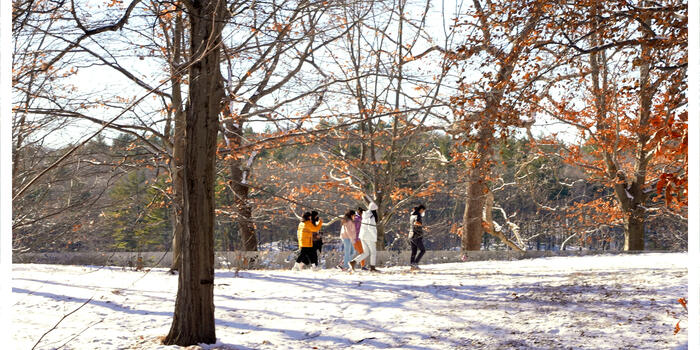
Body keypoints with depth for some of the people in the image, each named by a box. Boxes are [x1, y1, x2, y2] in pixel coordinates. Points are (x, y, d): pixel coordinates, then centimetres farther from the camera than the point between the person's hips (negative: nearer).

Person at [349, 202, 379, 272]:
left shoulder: (365, 216, 11)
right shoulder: (372, 216, -15)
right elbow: (371, 228, -23)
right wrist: (375, 239, -18)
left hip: (363, 236, 8)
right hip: (369, 237, -8)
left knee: (366, 253, 10)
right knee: (373, 252, 7)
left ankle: (353, 262, -4)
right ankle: (372, 268, 11)